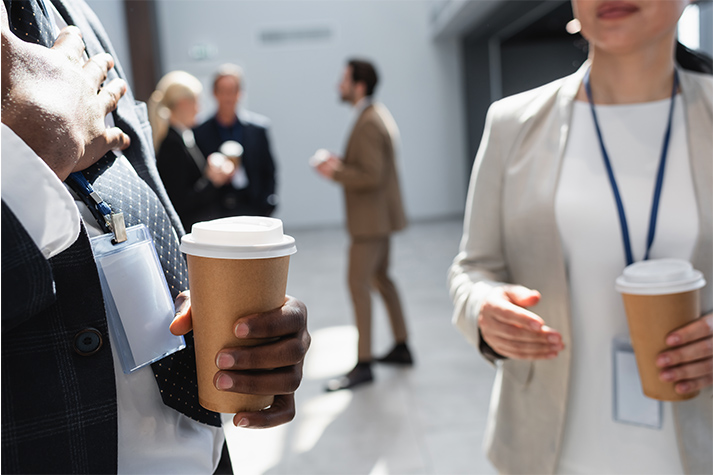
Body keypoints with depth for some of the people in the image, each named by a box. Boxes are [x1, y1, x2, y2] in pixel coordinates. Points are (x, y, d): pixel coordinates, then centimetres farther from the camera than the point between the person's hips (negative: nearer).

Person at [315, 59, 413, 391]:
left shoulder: (368, 124, -20)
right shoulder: (379, 114, 13)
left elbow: (371, 176, -25)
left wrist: (336, 173, -15)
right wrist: (341, 162, 7)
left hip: (372, 217, -11)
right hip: (379, 214, 11)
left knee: (358, 283, -7)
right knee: (379, 277, 18)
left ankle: (363, 364, -2)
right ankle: (401, 348, 28)